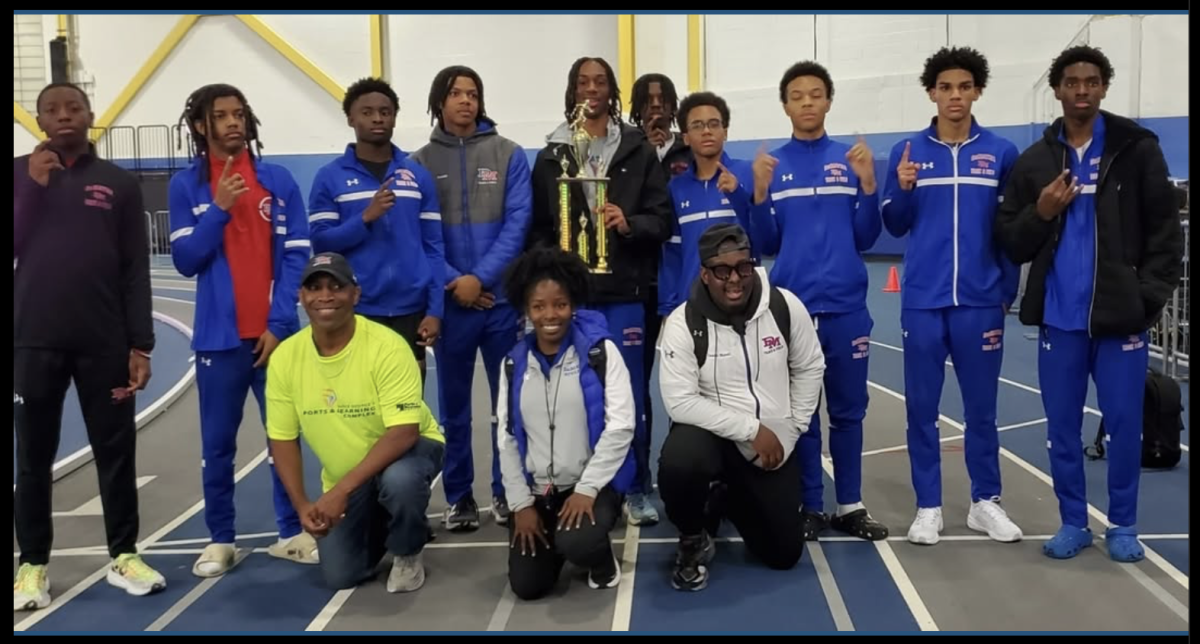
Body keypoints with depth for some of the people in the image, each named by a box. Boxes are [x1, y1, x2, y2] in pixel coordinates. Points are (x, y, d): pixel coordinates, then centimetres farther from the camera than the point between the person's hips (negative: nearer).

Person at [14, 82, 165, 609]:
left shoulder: (120, 183, 6)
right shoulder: (20, 175, 6)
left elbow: (136, 271, 4)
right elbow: (14, 249, -3)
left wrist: (140, 345, -2)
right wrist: (33, 186, -10)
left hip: (105, 343, 0)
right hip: (34, 342, 0)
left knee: (116, 451, 5)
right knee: (34, 455, 7)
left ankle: (124, 555, 17)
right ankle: (32, 564, 18)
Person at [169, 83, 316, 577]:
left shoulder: (278, 179, 2)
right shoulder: (186, 186, 4)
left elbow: (297, 255, -1)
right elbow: (185, 260, -2)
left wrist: (279, 323, -8)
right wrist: (219, 208, -14)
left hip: (276, 334, 0)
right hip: (219, 337, 0)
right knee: (218, 443, 6)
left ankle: (292, 532, 18)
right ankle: (220, 540, 18)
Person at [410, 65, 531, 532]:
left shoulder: (508, 154, 3)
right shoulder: (420, 162, 4)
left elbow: (518, 222, -5)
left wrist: (479, 277, -13)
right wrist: (453, 282, -13)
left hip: (502, 297, 0)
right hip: (450, 301, 0)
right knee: (453, 404, 8)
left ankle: (506, 490, 20)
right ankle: (458, 496, 21)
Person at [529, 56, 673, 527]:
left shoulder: (638, 151, 6)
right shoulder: (552, 155, 9)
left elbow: (663, 219, 3)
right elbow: (537, 227, 7)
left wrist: (629, 223, -16)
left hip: (625, 291, 0)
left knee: (629, 394, 4)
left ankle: (637, 491, 17)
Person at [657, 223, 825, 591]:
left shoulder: (784, 306, -10)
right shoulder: (683, 323, -18)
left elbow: (810, 368, 4)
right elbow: (680, 402, -21)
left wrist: (789, 433, 0)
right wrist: (752, 429, -22)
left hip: (774, 445, 3)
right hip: (712, 433, -3)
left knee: (783, 554, 6)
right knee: (678, 465, -39)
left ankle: (728, 500, 38)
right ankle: (694, 540, -3)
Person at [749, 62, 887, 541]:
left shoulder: (851, 160, 6)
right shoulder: (772, 165, 4)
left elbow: (865, 239, 4)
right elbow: (765, 246, 2)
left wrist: (867, 183, -8)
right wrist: (761, 193, -11)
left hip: (847, 307, 1)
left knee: (848, 410, 8)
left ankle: (850, 506, 19)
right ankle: (809, 506, 16)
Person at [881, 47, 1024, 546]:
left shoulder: (1001, 153, 4)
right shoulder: (907, 152, 4)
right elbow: (895, 226, 6)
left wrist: (1008, 292, 4)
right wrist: (903, 190, -12)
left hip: (981, 301, 0)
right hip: (922, 301, 0)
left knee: (981, 406, 8)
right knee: (922, 407, 5)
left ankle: (985, 502, 23)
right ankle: (928, 507, 16)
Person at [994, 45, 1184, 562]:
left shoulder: (1137, 149, 1)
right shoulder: (1034, 161, 7)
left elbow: (1165, 231, 1)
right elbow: (1010, 243, 6)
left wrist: (1149, 297, -7)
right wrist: (1040, 213, -13)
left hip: (1121, 316, -2)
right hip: (1059, 318, 2)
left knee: (1124, 425, 4)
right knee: (1062, 427, 8)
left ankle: (1123, 526, 21)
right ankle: (1073, 522, 23)